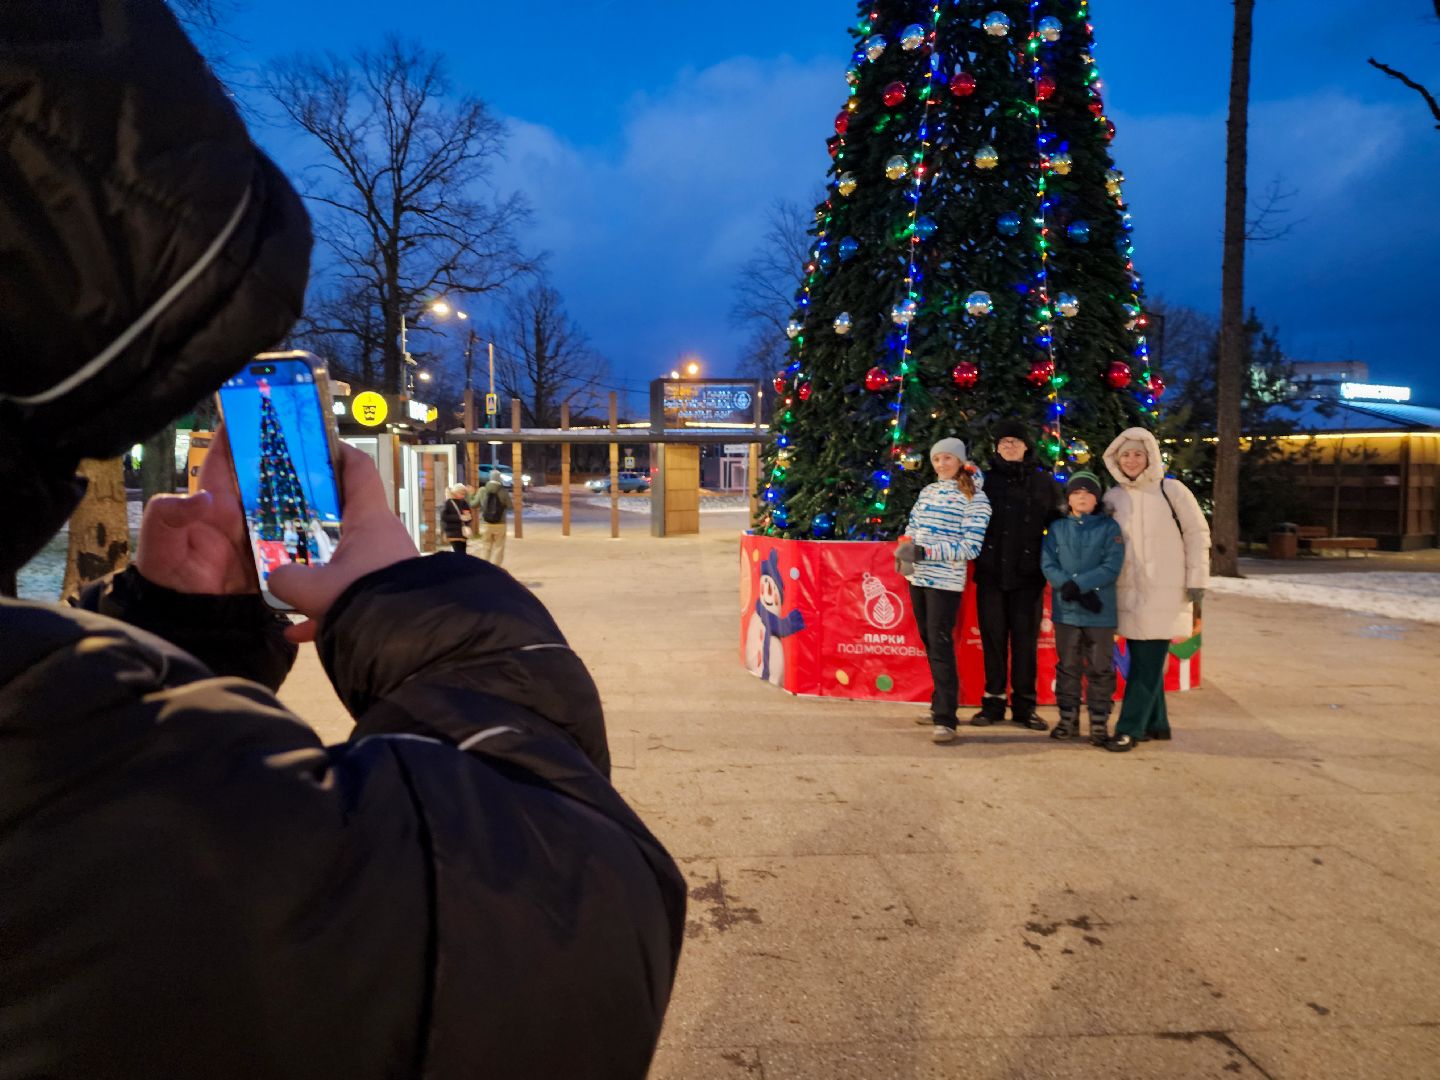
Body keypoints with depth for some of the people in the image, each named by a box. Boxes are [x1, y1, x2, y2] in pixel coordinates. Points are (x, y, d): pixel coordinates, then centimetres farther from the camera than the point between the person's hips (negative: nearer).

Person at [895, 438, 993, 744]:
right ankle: (940, 704, 26)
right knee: (929, 643, 13)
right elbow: (912, 526, 17)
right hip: (918, 578, 7)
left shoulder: (975, 498, -6)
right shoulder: (928, 491, 13)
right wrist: (905, 546, -6)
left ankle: (945, 719, -8)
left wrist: (925, 552, -19)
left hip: (945, 581, -6)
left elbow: (970, 548, -12)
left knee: (940, 646, -11)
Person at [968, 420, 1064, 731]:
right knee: (993, 638, 4)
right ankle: (993, 702, 13)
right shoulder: (986, 480, 7)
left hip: (1028, 575, 0)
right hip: (990, 573, 1)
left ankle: (1025, 704, 11)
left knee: (1026, 639, 3)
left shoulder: (1044, 483, 7)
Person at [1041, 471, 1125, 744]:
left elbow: (1112, 567, -8)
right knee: (1067, 666, 10)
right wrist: (1074, 592, -16)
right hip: (1065, 610, 2)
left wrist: (1078, 585, -18)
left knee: (1100, 668, 4)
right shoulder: (1057, 528, 8)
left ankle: (1099, 722, 12)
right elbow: (1048, 565, -2)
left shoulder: (1109, 527, 2)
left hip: (1101, 611, -2)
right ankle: (1068, 718, 19)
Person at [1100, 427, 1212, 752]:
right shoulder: (1113, 497, 9)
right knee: (1141, 660, 9)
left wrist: (1197, 579, -5)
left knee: (1149, 663, -6)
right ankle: (1155, 723, 21)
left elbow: (1197, 534, -1)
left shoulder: (1171, 491, -3)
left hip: (1165, 591, -4)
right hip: (1129, 591, 4)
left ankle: (1130, 728, -4)